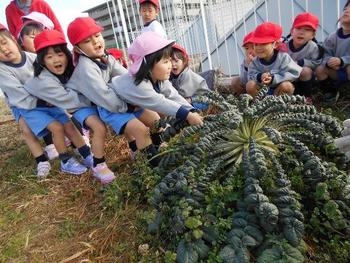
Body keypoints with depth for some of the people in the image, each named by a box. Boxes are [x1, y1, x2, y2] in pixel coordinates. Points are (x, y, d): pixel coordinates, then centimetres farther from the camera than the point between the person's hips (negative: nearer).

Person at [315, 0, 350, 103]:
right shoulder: (332, 37, -2)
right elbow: (326, 55, -3)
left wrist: (341, 61, -37)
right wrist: (328, 61, -25)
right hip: (337, 71, 4)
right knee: (320, 69, -17)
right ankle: (331, 92, 3)